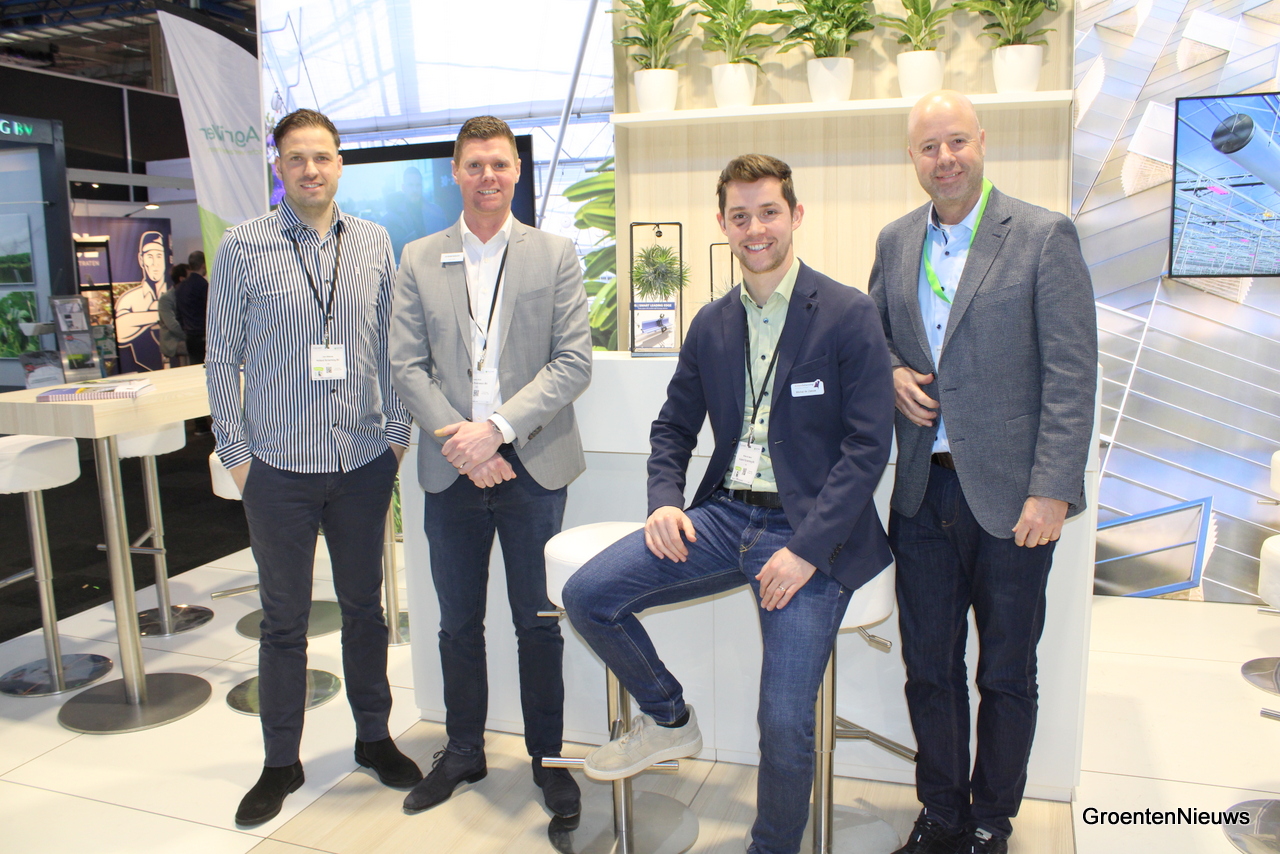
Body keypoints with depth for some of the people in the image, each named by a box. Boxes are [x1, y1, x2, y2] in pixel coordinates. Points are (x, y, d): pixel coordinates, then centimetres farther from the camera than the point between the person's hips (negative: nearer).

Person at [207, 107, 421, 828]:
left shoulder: (374, 243, 5)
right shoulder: (244, 247, -2)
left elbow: (394, 345, 9)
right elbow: (222, 357, 1)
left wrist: (398, 432, 4)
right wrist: (236, 451, -2)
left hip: (365, 463, 2)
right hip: (279, 465, -2)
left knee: (365, 607, 14)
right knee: (285, 620, 10)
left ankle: (374, 737, 32)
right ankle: (281, 762, 26)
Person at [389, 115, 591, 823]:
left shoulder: (555, 256, 2)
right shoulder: (419, 260, 7)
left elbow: (574, 361, -6)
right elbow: (407, 366, 2)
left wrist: (498, 428, -16)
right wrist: (459, 441, -12)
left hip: (533, 467, -2)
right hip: (451, 472, 2)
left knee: (538, 623, 8)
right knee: (458, 623, 14)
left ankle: (547, 759, 26)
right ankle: (462, 752, 34)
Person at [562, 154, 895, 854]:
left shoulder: (848, 315, -5)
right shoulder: (711, 325, 11)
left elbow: (869, 443, -10)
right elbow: (674, 427, 18)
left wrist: (808, 548, -17)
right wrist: (664, 501, -2)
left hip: (809, 532, -5)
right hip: (723, 514, 5)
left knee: (785, 725, -11)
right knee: (586, 594, -8)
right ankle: (668, 720, 17)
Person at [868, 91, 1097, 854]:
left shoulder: (1045, 237, -6)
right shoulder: (895, 241, 9)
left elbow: (1072, 376, -10)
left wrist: (1051, 492, -16)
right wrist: (889, 373, -3)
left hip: (1009, 495, -4)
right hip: (923, 491, 4)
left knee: (1007, 673, 11)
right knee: (929, 667, 14)